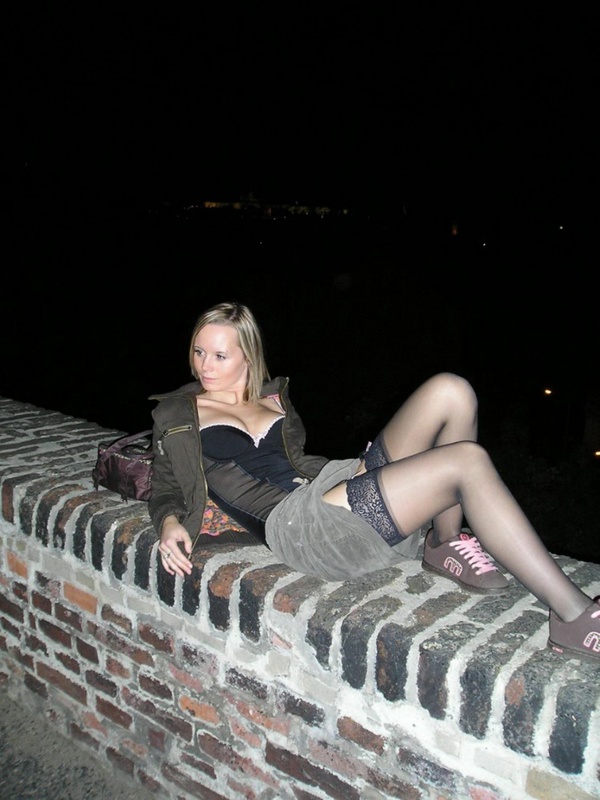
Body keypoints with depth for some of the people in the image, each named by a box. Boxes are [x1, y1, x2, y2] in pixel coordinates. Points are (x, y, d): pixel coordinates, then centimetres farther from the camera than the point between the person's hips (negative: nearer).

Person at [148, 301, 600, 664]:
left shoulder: (273, 397, 26)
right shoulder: (177, 413, 13)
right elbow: (167, 487, 11)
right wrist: (170, 523, -12)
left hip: (347, 478, 7)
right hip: (297, 522, -7)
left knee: (450, 391, -16)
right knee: (467, 460, -26)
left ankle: (447, 544, -7)